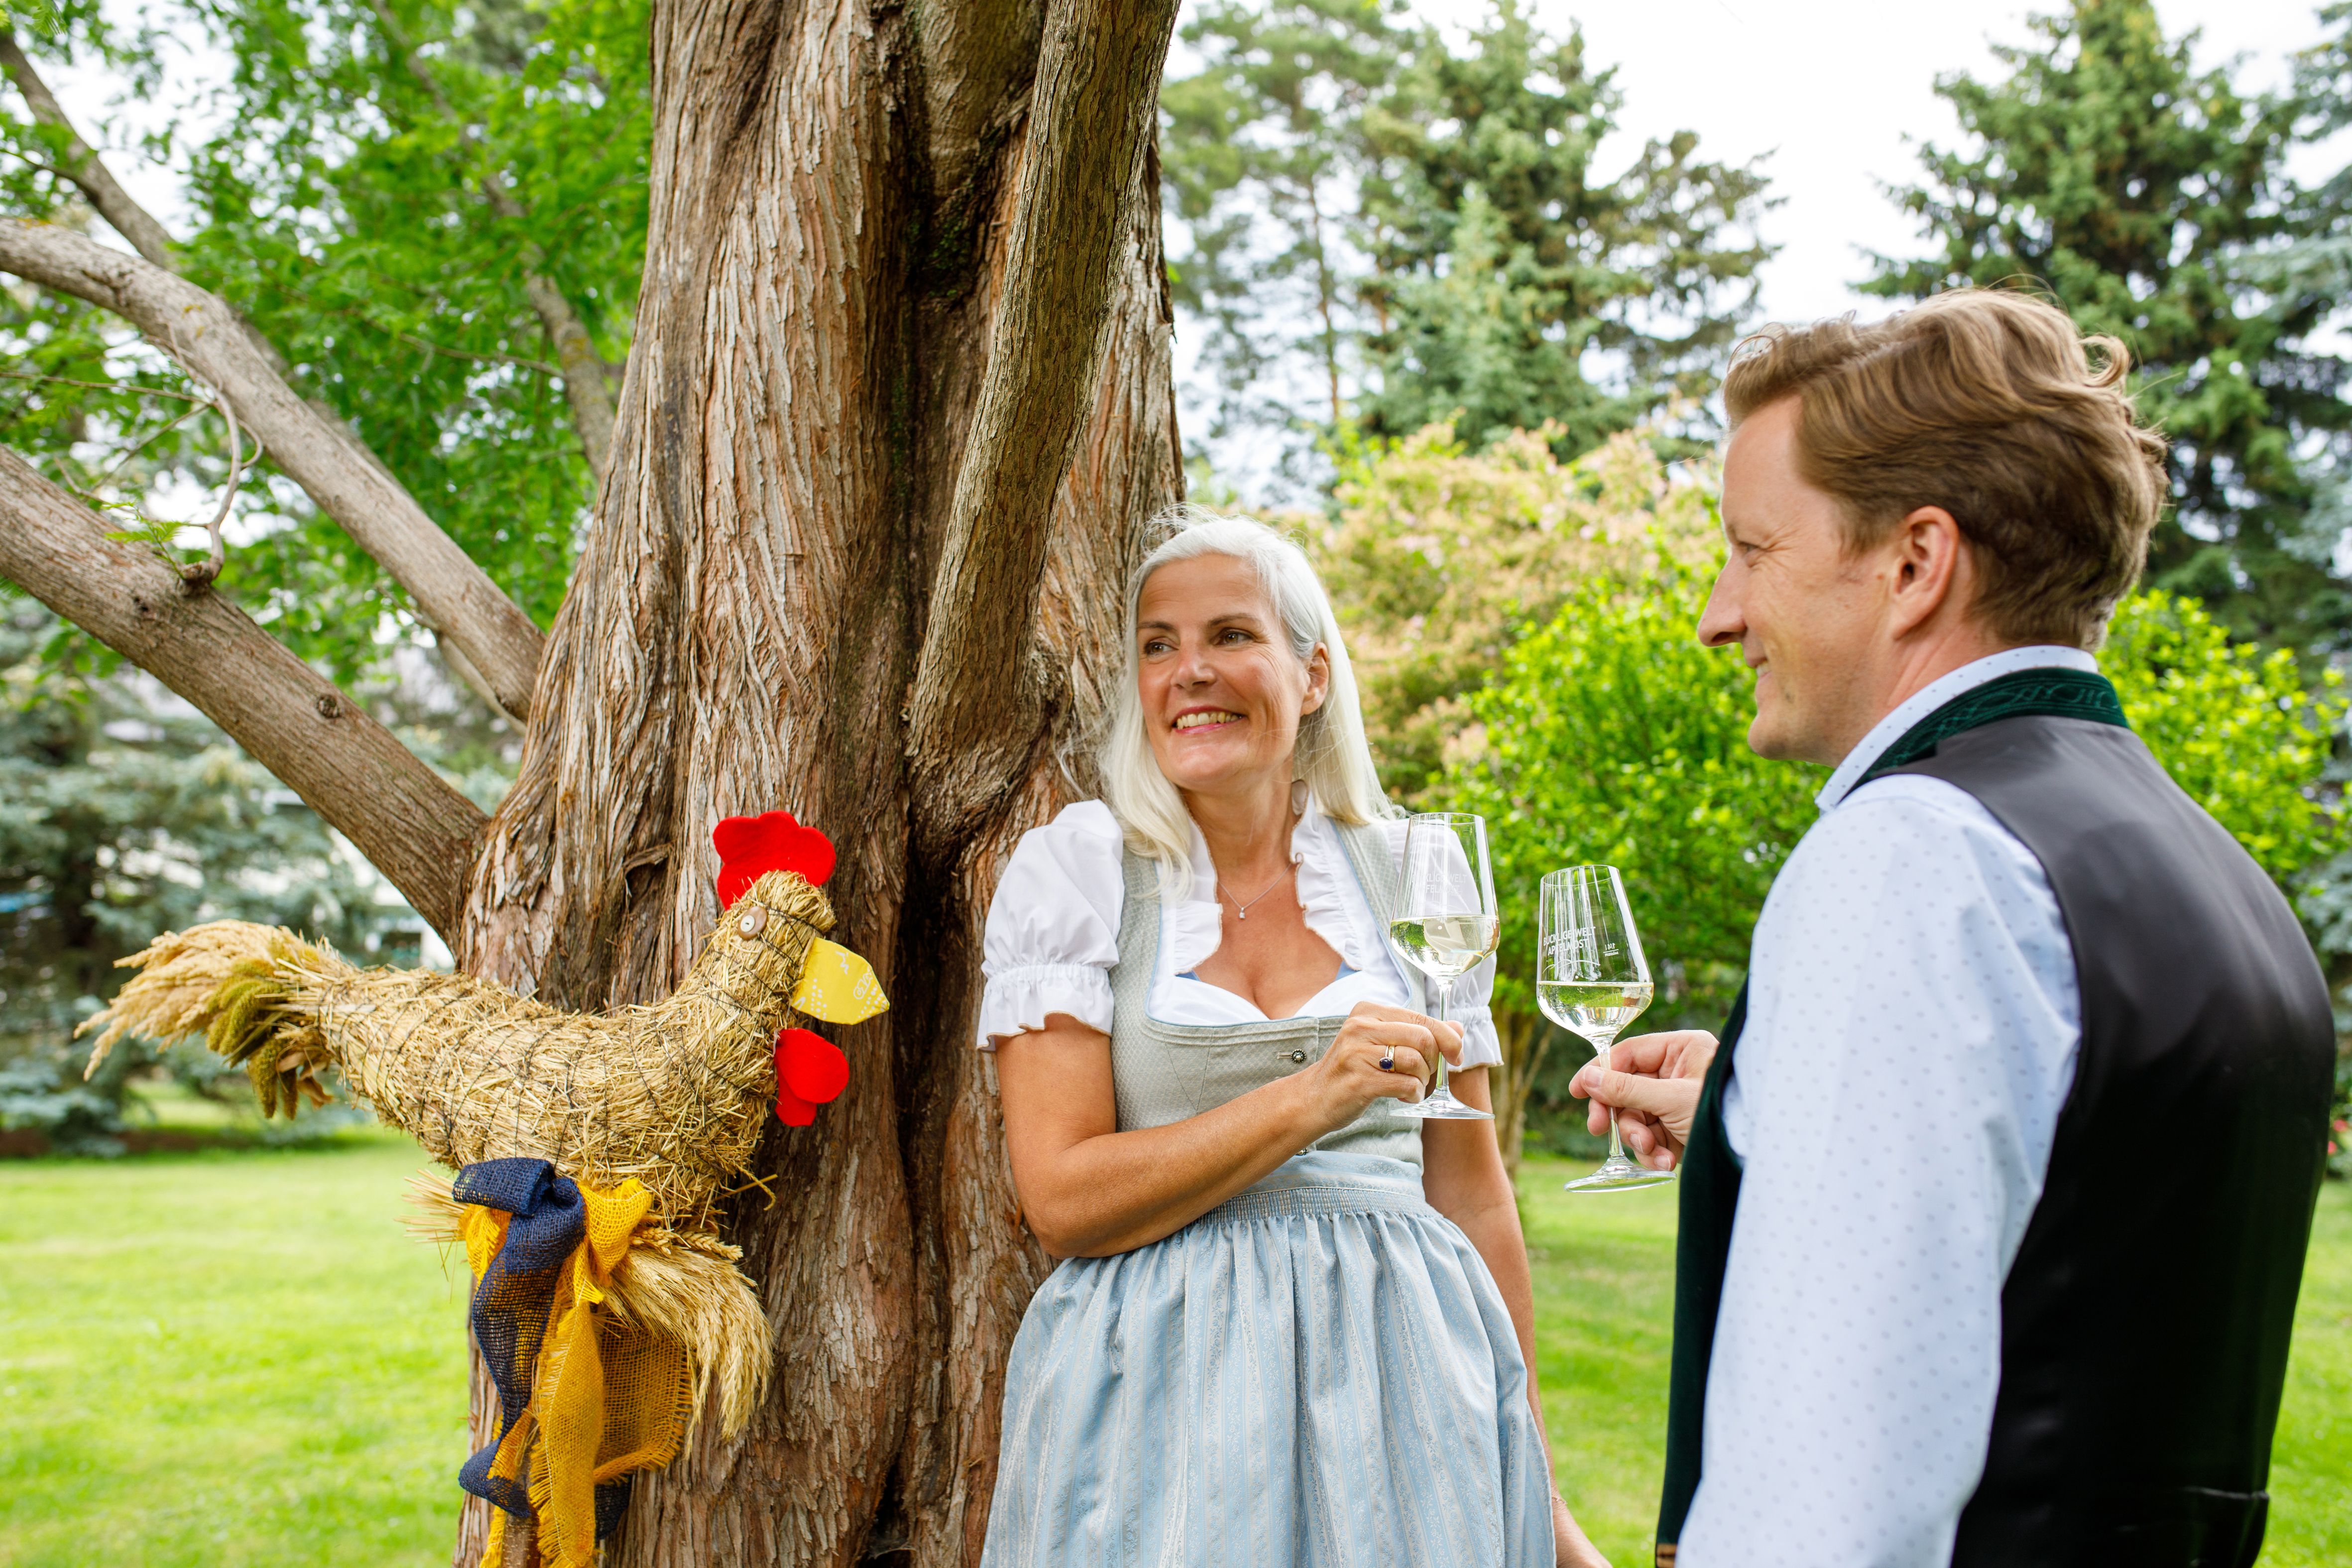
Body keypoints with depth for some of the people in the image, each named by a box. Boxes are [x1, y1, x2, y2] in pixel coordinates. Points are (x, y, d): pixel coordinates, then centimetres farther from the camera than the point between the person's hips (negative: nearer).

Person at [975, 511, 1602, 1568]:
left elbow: (1472, 1195, 9)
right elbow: (1061, 1200, -10)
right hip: (1165, 1394, -2)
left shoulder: (1411, 875, 4)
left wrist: (1532, 1479, 10)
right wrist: (1309, 1097, -20)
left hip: (1401, 1370, 2)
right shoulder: (1069, 874, -3)